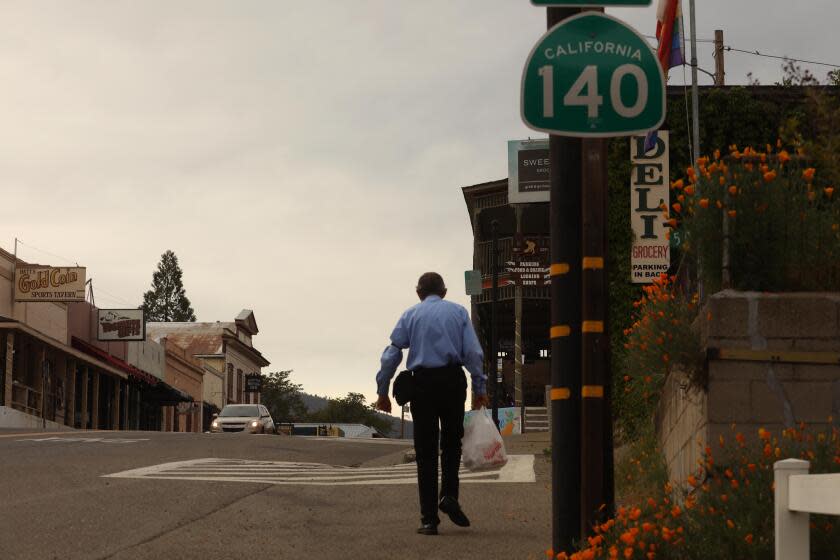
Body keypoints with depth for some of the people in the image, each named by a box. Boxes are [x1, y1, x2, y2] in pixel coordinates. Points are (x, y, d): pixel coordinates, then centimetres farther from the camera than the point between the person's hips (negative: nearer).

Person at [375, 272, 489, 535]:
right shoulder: (458, 312, 10)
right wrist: (480, 388, 3)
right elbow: (474, 352, 0)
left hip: (422, 382, 0)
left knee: (425, 450, 4)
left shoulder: (410, 315, 11)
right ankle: (449, 494, -8)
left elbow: (391, 354, 4)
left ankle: (429, 518, 2)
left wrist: (382, 391, 9)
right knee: (451, 441, 15)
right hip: (453, 380, 0)